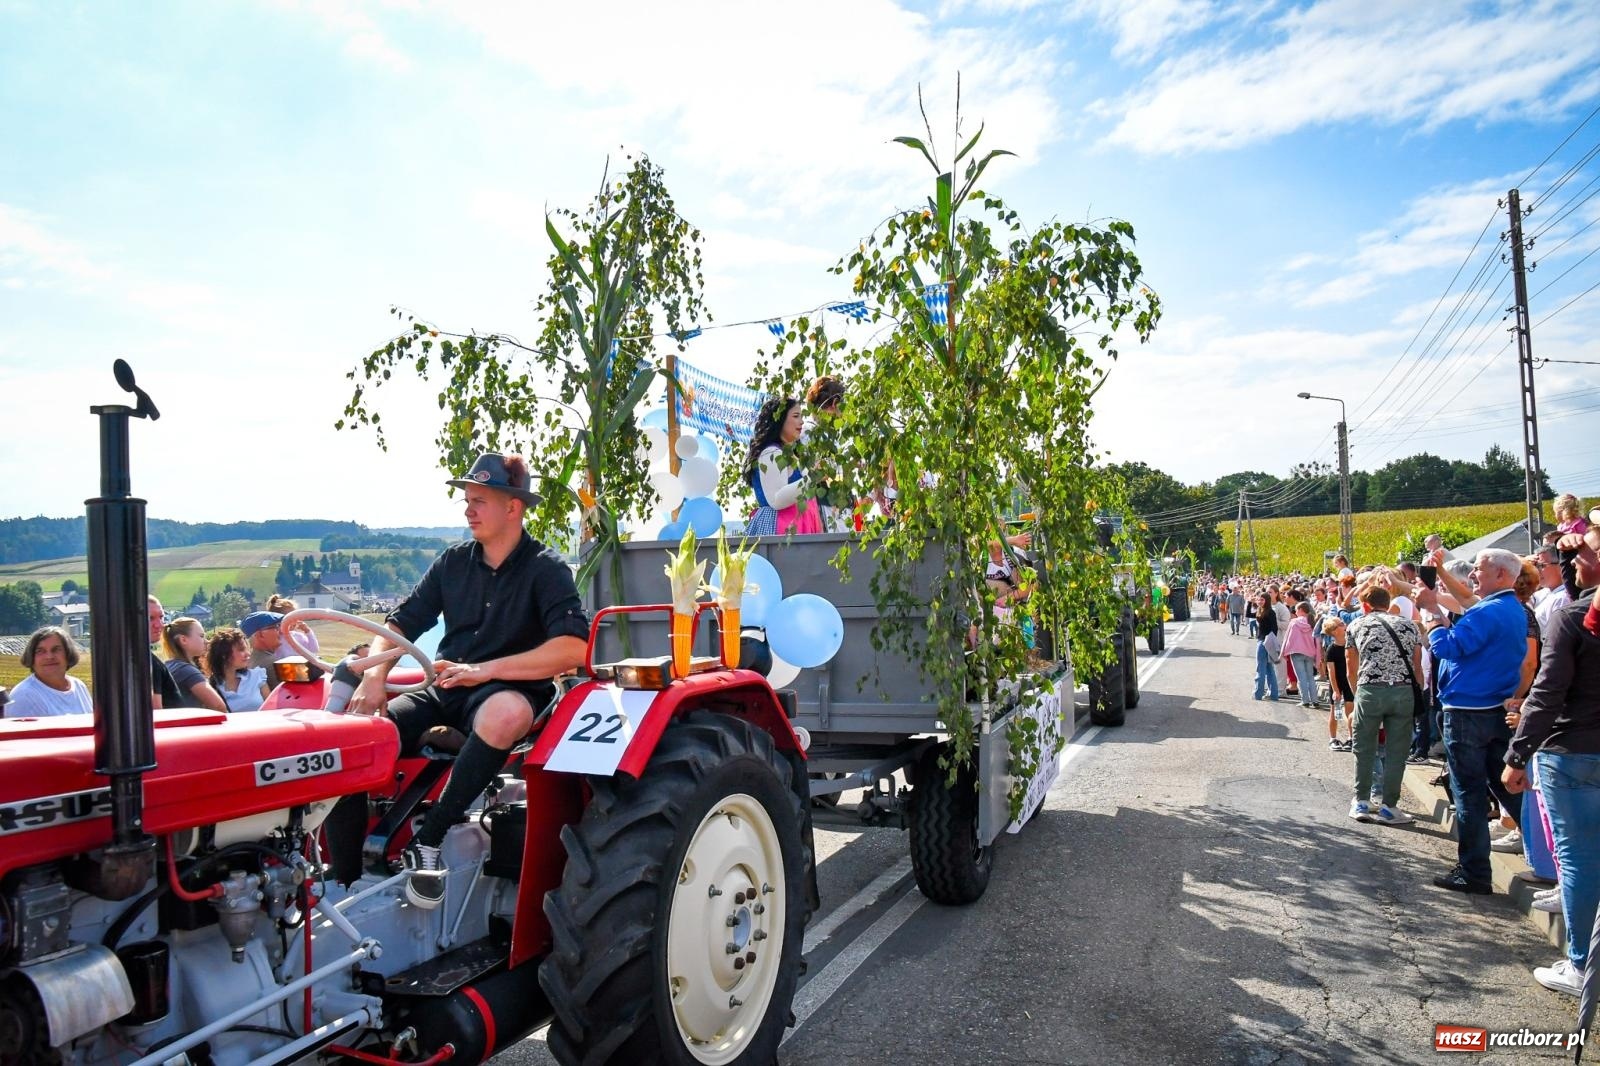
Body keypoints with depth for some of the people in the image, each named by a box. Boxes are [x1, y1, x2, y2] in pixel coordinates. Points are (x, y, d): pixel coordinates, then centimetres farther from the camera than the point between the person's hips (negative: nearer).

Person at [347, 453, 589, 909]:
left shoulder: (546, 568, -8)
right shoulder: (453, 561, 9)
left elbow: (574, 647, -21)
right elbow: (400, 624, 9)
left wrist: (485, 669, -26)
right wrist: (374, 675, -13)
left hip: (509, 690, -5)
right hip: (443, 689, 5)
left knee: (505, 714, -41)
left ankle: (429, 838, -27)